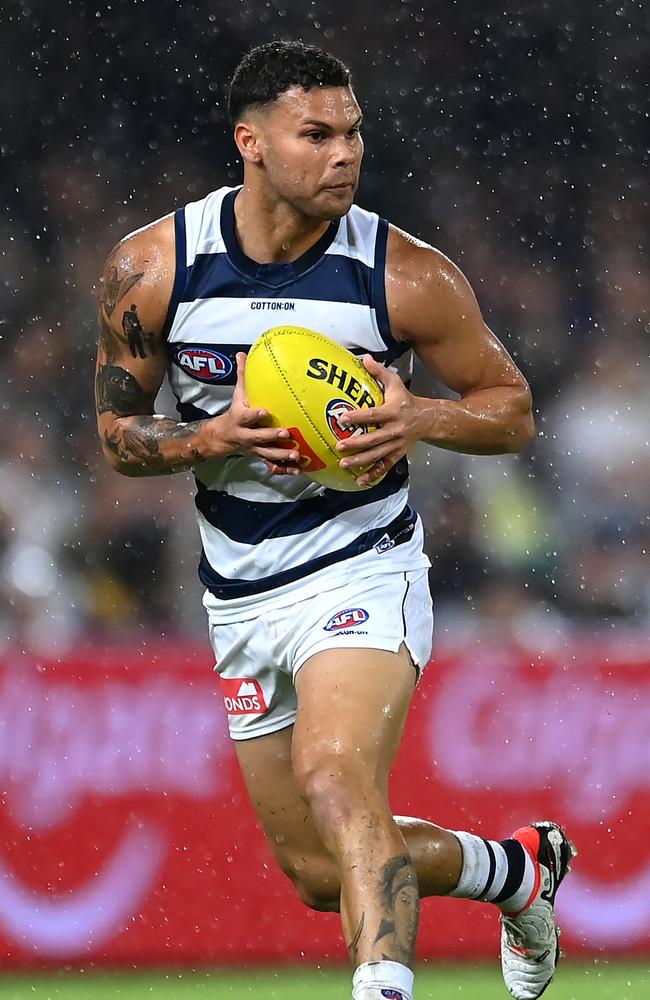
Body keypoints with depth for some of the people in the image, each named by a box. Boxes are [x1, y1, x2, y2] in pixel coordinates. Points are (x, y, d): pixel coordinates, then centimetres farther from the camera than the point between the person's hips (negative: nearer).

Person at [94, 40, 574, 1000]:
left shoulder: (408, 276, -12)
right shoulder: (150, 270, -8)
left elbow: (512, 408, 0)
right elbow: (120, 434, 3)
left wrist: (417, 416, -21)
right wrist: (217, 436, -18)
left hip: (363, 570, -4)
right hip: (240, 595, 4)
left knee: (335, 778, -32)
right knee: (323, 875, 12)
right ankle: (519, 868, 37)